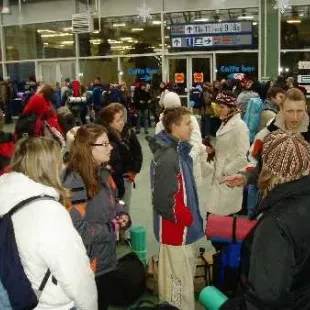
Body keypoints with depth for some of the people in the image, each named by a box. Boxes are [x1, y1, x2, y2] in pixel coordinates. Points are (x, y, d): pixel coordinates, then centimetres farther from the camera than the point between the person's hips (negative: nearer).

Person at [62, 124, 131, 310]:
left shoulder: (104, 174, 4)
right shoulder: (74, 181, -25)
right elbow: (77, 229, -30)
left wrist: (123, 216, -4)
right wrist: (111, 228, -17)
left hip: (108, 260, 8)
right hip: (87, 265, -8)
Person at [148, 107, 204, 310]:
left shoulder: (180, 151, 7)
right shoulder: (168, 157, -24)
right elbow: (164, 201, -28)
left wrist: (191, 218, 13)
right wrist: (187, 219, -15)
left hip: (183, 229, 9)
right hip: (177, 230, -9)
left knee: (175, 278, 23)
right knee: (181, 282, 4)